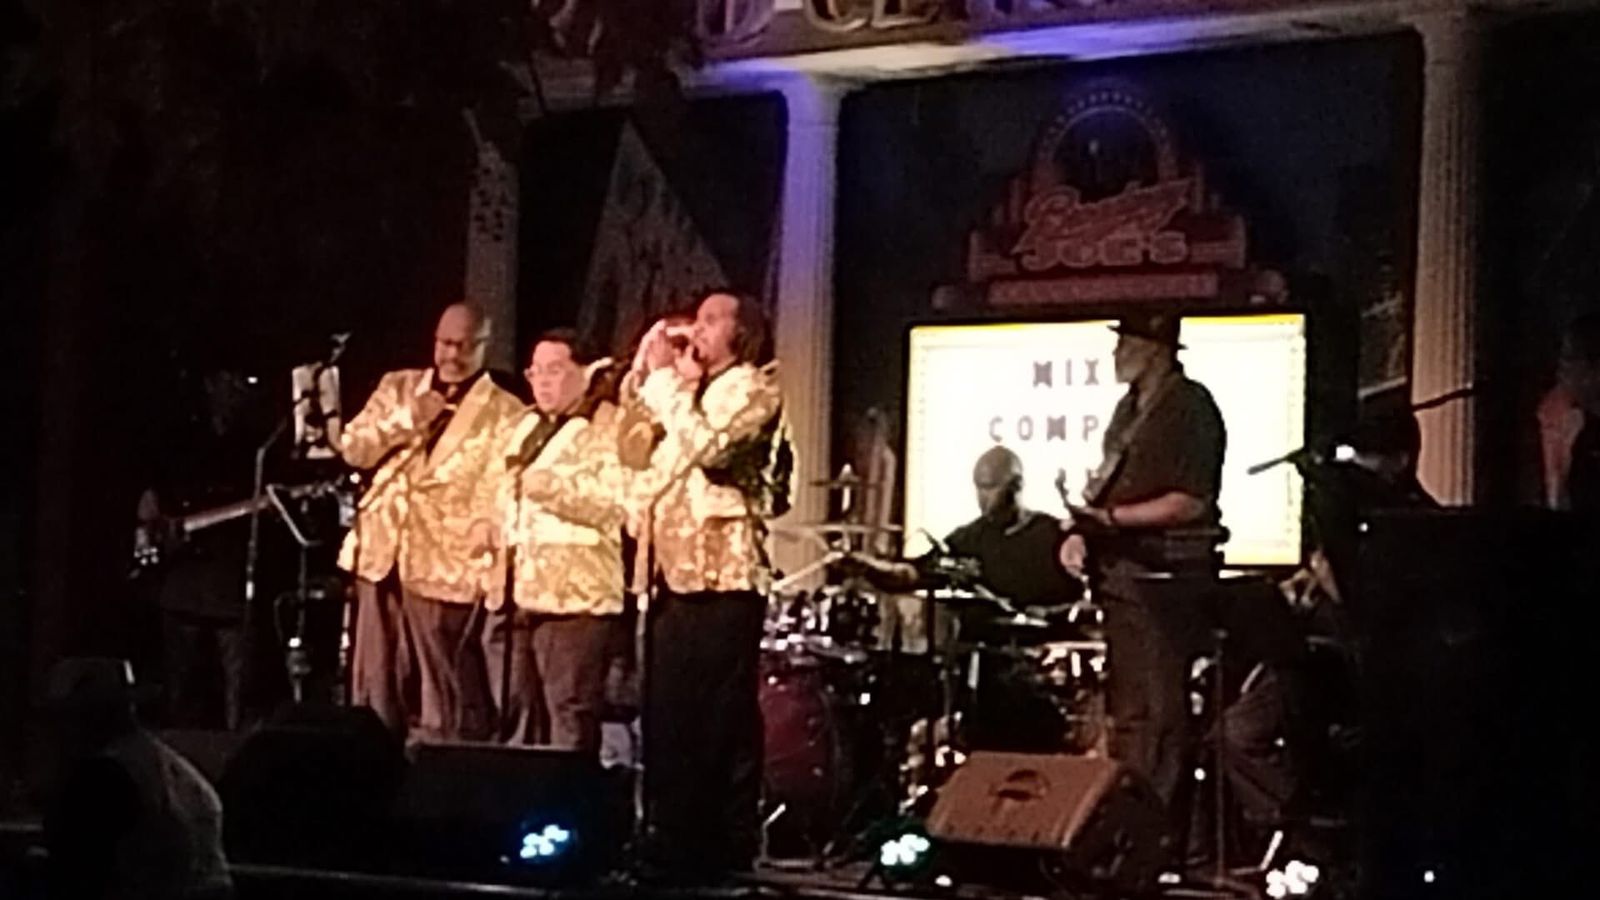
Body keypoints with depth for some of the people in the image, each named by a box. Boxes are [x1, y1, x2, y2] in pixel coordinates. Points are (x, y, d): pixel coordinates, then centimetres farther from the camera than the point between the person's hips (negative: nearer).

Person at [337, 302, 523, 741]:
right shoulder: (398, 387, 13)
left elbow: (502, 494, -6)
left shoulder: (505, 413, -1)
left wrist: (485, 559, -19)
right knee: (373, 688, 9)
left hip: (444, 563, -4)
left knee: (444, 694, -2)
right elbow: (353, 448, 5)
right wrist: (406, 420, -10)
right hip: (381, 551, 4)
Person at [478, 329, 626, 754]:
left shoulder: (609, 427, -5)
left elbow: (616, 503, -18)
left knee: (570, 720, -7)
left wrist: (546, 485, -21)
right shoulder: (525, 426, 21)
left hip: (573, 594, -8)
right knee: (513, 719, 12)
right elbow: (497, 489, 30)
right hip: (511, 591, 8)